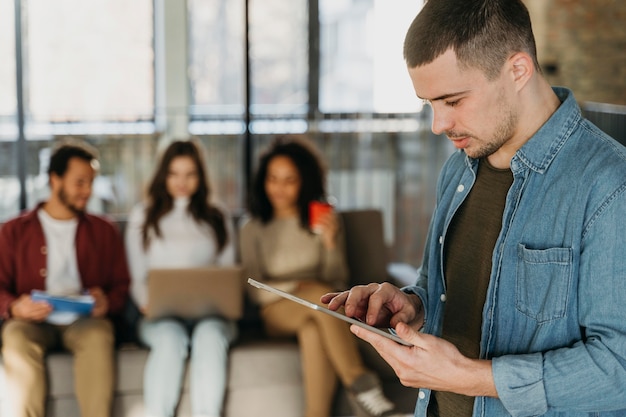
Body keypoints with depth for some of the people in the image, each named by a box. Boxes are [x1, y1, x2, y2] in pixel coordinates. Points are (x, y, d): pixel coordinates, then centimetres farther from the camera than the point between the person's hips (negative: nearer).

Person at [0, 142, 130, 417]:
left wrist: (107, 302, -10)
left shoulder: (104, 231, 18)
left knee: (98, 336, -35)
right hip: (31, 322, 0)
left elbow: (122, 285, 14)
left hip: (84, 321, 0)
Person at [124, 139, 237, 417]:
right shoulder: (143, 216, 18)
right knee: (170, 338, -36)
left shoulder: (217, 219, 20)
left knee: (210, 335, -35)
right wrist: (146, 302, -9)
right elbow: (136, 277, 12)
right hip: (162, 316, 0)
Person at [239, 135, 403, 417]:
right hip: (277, 312, -1)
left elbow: (338, 282, 5)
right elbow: (254, 290, 2)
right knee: (319, 294, -36)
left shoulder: (324, 218, 8)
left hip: (318, 308, 1)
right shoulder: (253, 229, 8)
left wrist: (331, 243, -14)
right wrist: (295, 287, -15)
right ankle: (360, 383, -36)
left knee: (314, 330, -38)